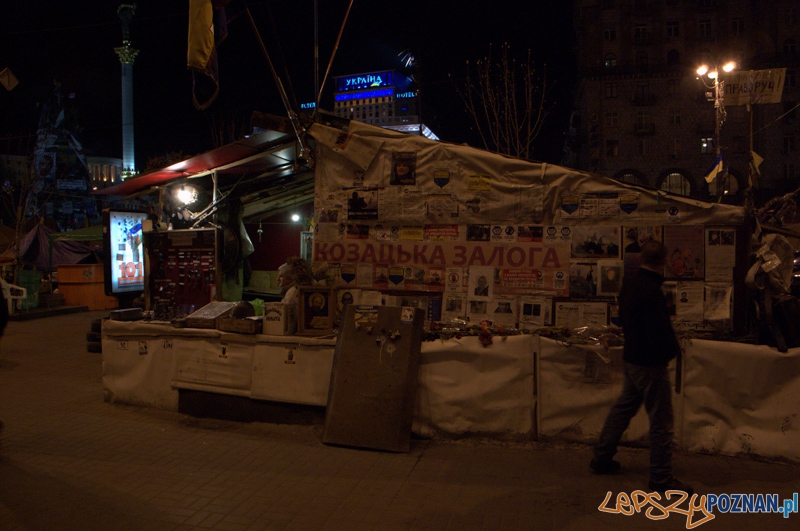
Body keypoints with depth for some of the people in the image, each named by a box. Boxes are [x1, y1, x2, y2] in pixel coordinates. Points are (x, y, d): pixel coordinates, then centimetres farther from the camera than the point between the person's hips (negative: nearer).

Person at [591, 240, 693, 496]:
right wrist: (674, 349, -7)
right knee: (661, 422, 2)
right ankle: (662, 479, 11)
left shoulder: (629, 283, 2)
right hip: (650, 363, -9)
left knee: (623, 408, 21)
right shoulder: (651, 291, -25)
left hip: (631, 357, 9)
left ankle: (601, 458, 31)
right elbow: (660, 333, -25)